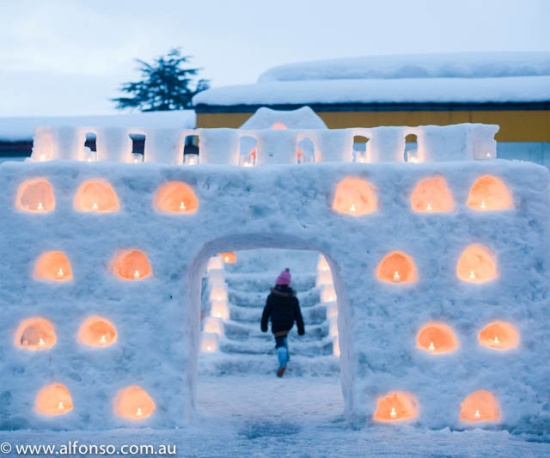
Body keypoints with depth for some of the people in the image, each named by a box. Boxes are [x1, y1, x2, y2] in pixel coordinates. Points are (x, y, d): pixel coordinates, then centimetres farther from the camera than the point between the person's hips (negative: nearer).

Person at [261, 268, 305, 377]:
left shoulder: (272, 296, -11)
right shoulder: (293, 297, -5)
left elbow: (266, 312, -7)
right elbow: (298, 314, -3)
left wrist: (264, 325, 4)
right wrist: (301, 328, 2)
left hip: (276, 324, -3)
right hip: (289, 323, 3)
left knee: (280, 343, -4)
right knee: (284, 336, 33)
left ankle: (283, 363, -27)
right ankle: (285, 355, 35)